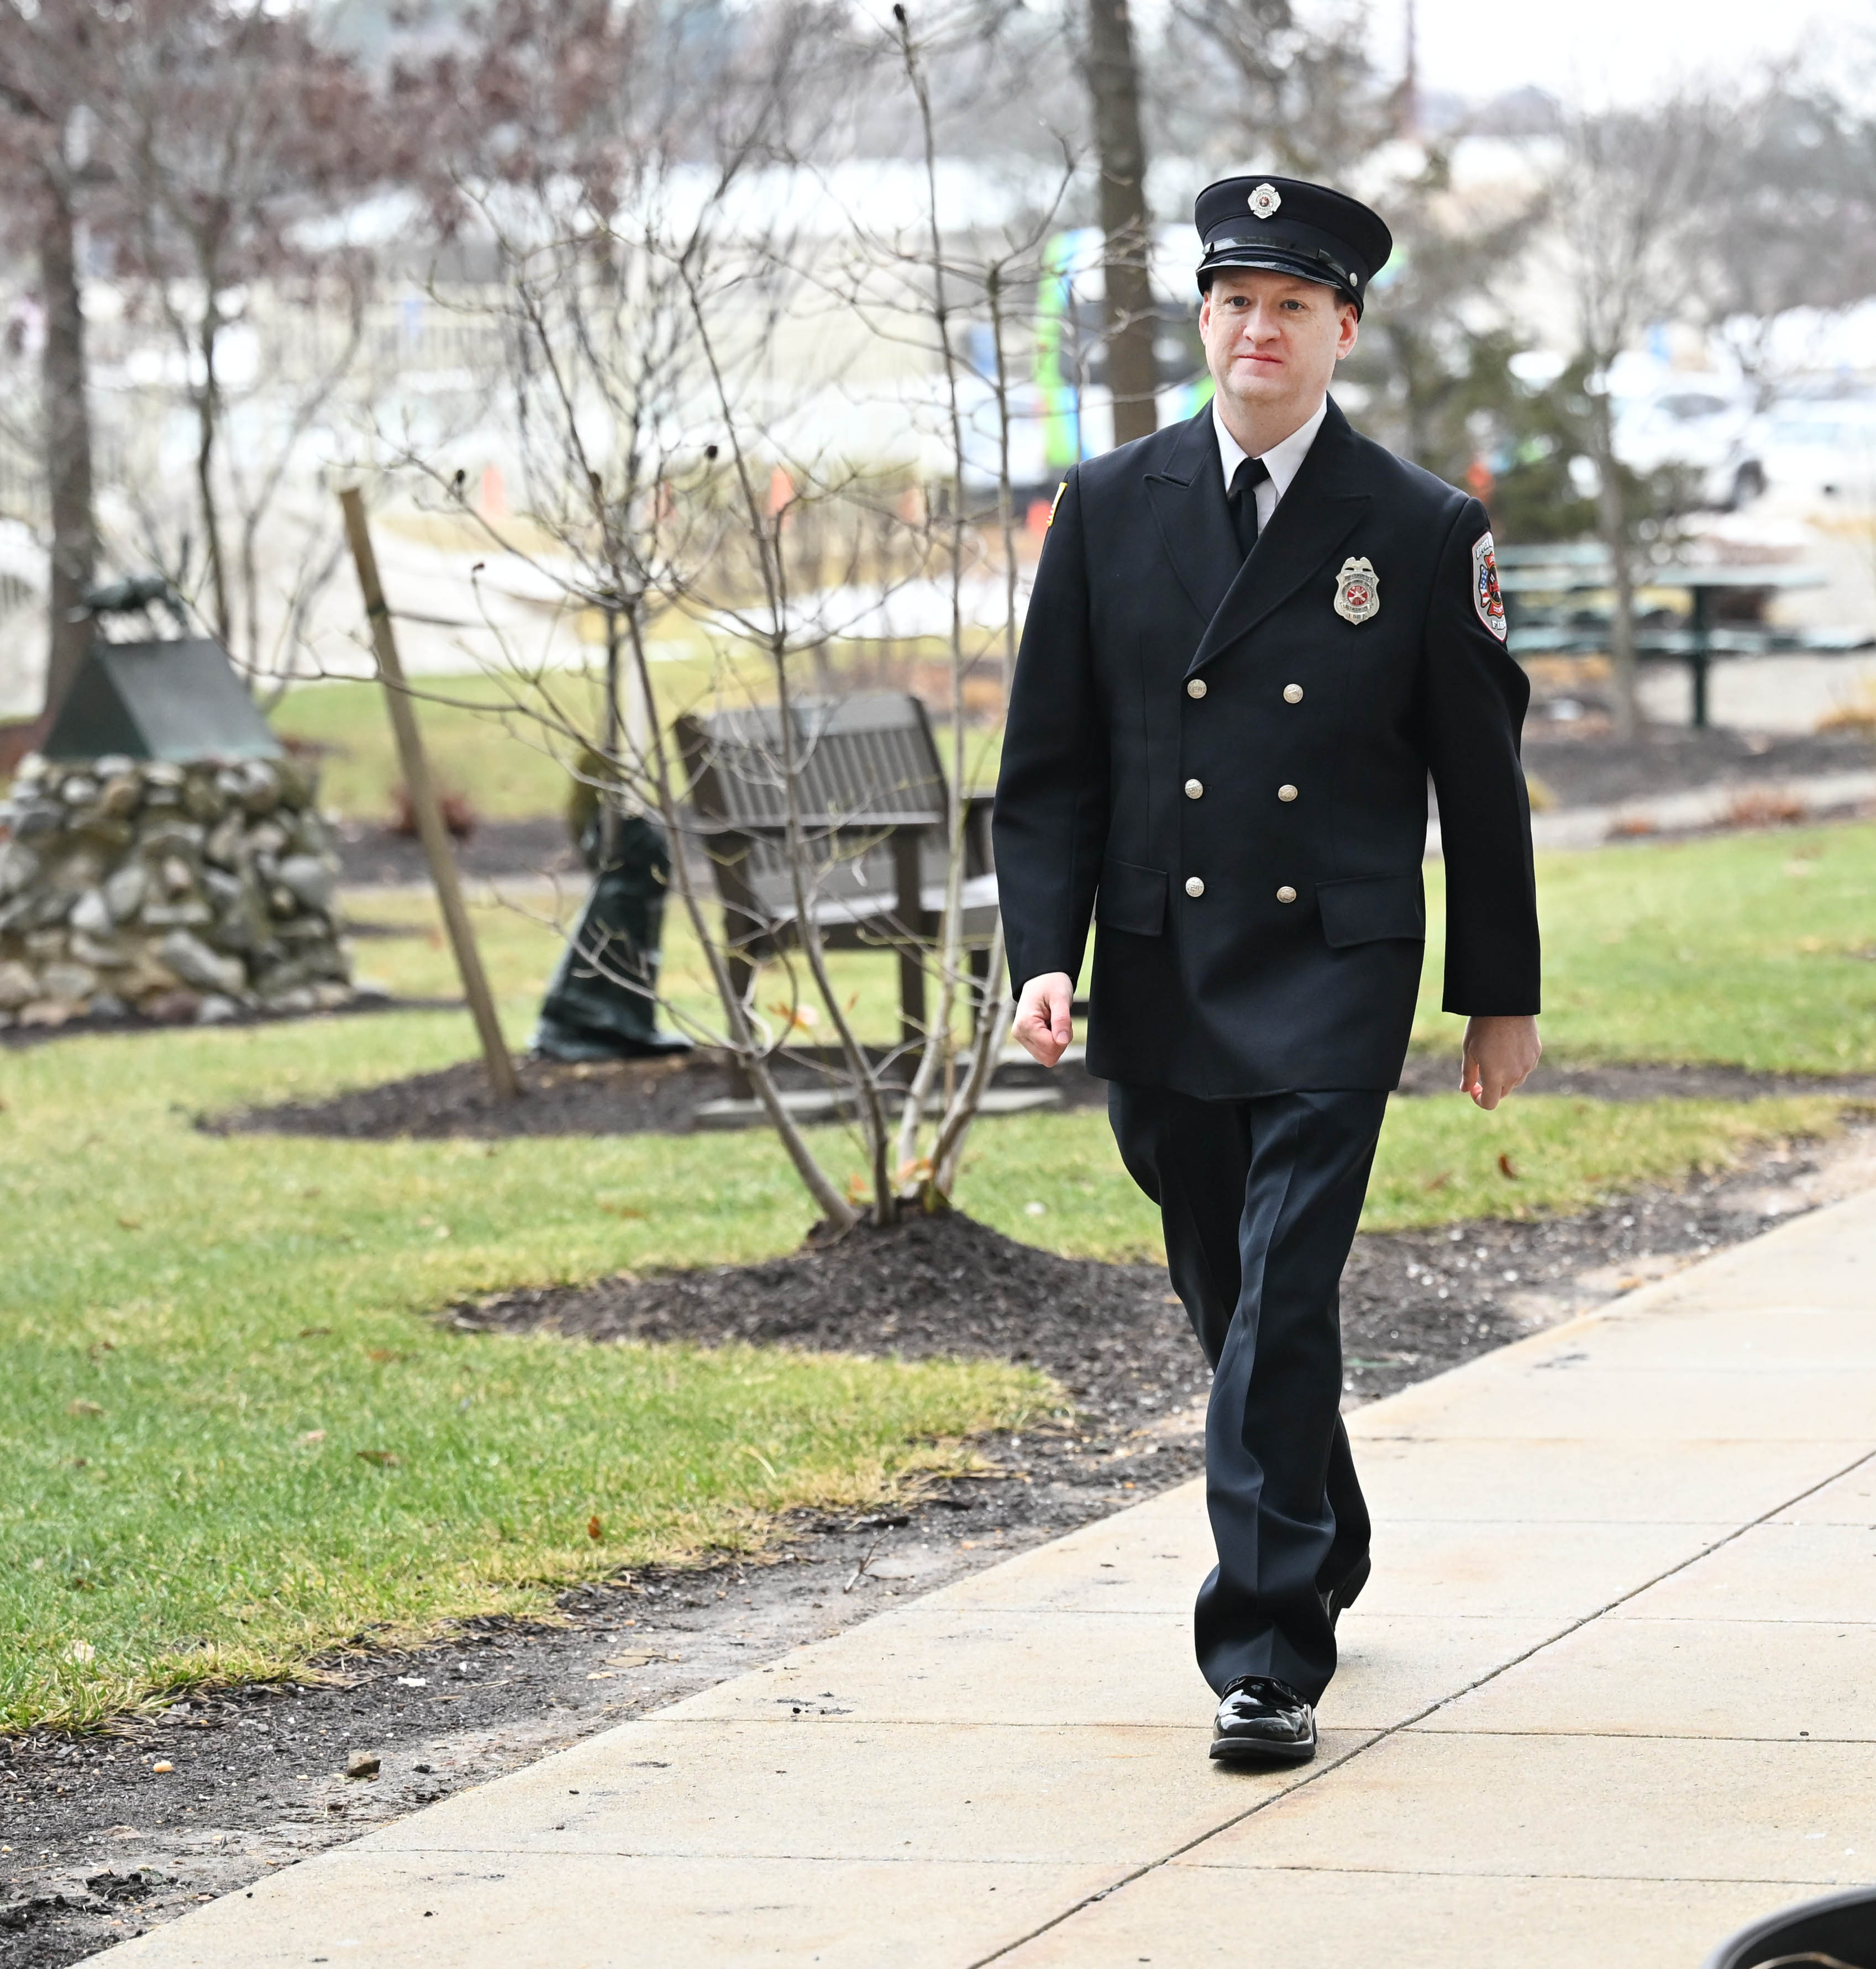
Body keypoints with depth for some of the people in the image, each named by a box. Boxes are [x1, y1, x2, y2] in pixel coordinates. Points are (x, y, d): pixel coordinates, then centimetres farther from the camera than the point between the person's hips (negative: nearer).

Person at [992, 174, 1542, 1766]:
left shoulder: (1423, 533, 0)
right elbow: (1051, 762, 7)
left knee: (1284, 1305, -13)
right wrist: (1043, 953, -4)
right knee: (1229, 1304, 15)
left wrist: (1504, 995, 7)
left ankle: (1270, 1651, -11)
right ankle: (1325, 1560, 37)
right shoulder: (1110, 511, 5)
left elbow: (1481, 780, 5)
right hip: (1160, 981, 3)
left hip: (1333, 980, -3)